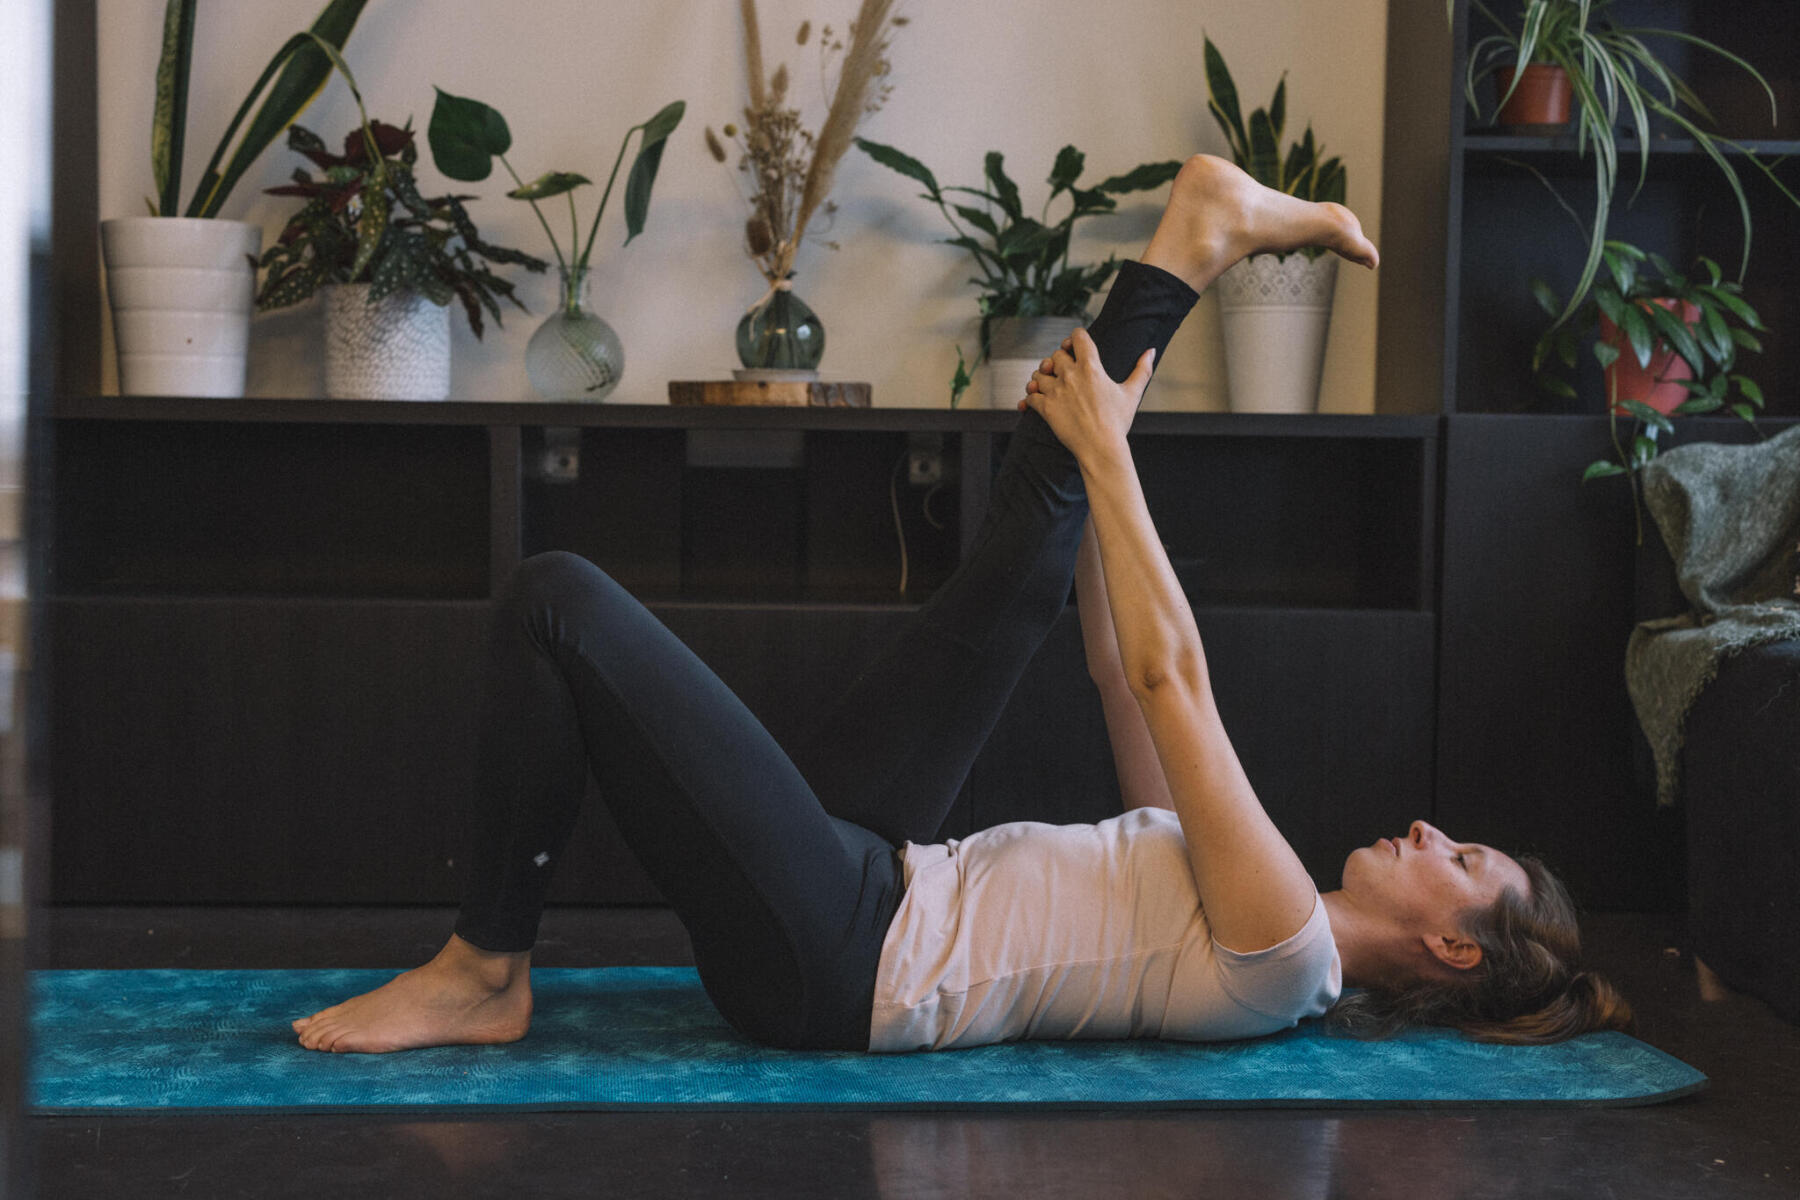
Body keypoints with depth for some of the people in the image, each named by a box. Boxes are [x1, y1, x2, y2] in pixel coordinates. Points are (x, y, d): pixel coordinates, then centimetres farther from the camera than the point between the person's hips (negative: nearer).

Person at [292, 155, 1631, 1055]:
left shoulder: (1286, 959, -12)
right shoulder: (1258, 899, 15)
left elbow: (1172, 676, -14)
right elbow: (1125, 675, 19)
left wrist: (1108, 456, -8)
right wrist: (1096, 464, 12)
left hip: (831, 957, -8)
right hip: (872, 882, 8)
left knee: (559, 601, -17)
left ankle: (488, 970, -2)